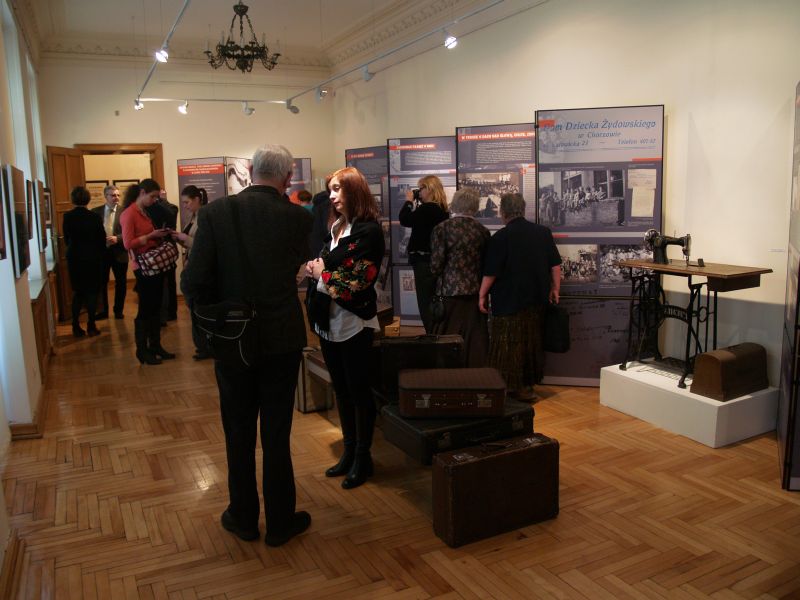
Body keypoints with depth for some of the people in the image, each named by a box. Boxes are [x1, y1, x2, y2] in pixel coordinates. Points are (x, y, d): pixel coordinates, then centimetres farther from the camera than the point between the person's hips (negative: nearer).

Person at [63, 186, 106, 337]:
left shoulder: (67, 216, -6)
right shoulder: (94, 217, -11)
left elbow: (66, 239, 4)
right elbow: (102, 239, -5)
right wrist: (100, 255, 11)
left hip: (74, 258, 2)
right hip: (92, 258, -2)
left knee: (78, 292, 14)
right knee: (92, 292, 8)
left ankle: (76, 326, 12)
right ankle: (91, 326, 7)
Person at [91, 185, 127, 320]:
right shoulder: (96, 211, 3)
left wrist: (117, 238, -23)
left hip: (119, 252, -2)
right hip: (101, 251, 2)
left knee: (121, 283, 8)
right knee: (101, 282, 10)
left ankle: (118, 310, 22)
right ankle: (103, 310, 23)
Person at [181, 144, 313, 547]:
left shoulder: (215, 212, -9)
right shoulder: (298, 217, -9)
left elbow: (193, 282, -13)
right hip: (281, 340, 0)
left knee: (238, 433, 15)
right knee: (276, 434, 11)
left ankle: (243, 517, 30)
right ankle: (280, 521, 24)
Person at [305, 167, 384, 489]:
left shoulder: (369, 231, -13)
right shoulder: (337, 227, 11)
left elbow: (356, 283, -19)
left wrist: (322, 274, -7)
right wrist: (315, 267, -3)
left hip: (353, 323, -8)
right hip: (329, 320, 8)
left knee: (358, 390, 4)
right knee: (341, 389, 15)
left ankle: (363, 458, 19)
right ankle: (349, 452, 29)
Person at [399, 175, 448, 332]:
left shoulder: (427, 208, -18)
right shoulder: (441, 209, 11)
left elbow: (404, 220, -17)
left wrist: (409, 201, -4)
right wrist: (414, 205, 7)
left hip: (424, 260, -10)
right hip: (434, 259, 10)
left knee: (425, 303, -3)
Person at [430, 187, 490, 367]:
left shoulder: (441, 228, -8)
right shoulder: (483, 231, 2)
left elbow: (436, 264, -10)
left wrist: (437, 276, 10)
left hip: (449, 291, -3)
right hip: (476, 291, 3)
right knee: (475, 339, 11)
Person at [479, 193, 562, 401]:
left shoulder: (500, 237, -13)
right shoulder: (543, 232, 3)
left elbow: (490, 272, -12)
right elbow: (555, 265, 6)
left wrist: (482, 295, 0)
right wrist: (555, 289, 15)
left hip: (509, 300, -6)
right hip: (537, 300, 6)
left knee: (509, 344, 3)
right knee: (531, 341, 16)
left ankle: (512, 385, 6)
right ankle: (527, 383, 25)